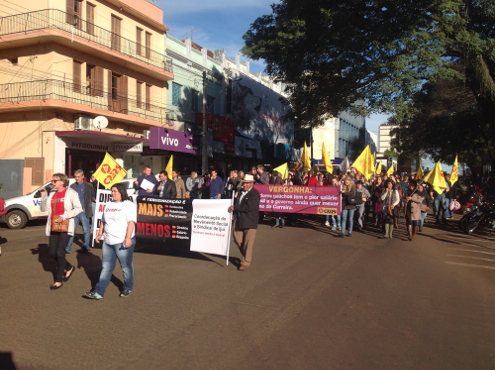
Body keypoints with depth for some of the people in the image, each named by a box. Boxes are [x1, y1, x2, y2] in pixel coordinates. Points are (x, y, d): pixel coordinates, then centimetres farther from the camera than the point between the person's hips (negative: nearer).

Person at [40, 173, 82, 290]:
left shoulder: (70, 193, -6)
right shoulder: (52, 194, 10)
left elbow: (78, 209, -9)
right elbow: (43, 209, 7)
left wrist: (64, 216, -17)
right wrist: (43, 196, -5)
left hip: (65, 227, -6)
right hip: (53, 227, 6)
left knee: (60, 253, -7)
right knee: (52, 252, 8)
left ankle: (58, 280, 7)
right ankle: (69, 268, 33)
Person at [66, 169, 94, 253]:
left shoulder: (89, 186, 1)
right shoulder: (72, 186, 10)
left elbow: (92, 197, 5)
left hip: (84, 212, -3)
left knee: (86, 230, 5)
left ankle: (86, 246, 16)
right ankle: (68, 247, 7)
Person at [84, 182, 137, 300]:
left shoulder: (129, 205, -8)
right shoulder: (109, 205, 15)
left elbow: (131, 222, -17)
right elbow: (104, 222, 22)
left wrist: (128, 238, -24)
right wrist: (99, 234, 16)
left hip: (122, 242, -7)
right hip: (108, 242, 7)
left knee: (126, 266, 7)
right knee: (106, 267, 8)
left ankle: (127, 288, 25)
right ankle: (98, 292, 9)